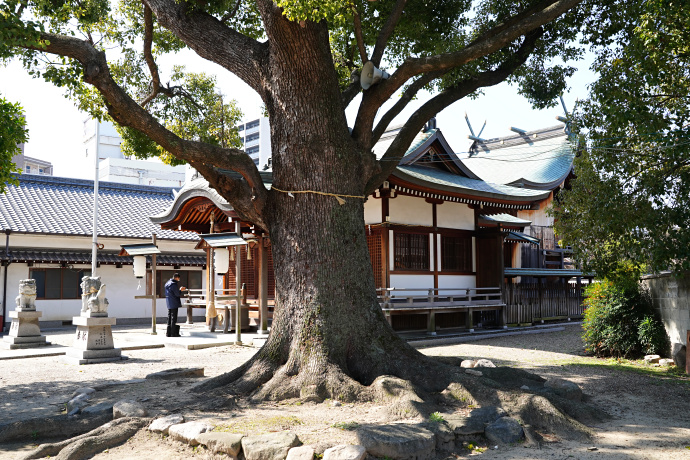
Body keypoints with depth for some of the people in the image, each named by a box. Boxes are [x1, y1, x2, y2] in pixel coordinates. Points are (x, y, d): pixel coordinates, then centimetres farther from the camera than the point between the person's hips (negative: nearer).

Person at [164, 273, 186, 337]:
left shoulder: (167, 283, 12)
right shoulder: (174, 284, -16)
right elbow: (178, 294, -15)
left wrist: (180, 289, 18)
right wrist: (180, 290, 3)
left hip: (169, 303, 9)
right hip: (174, 303, -9)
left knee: (169, 318, 13)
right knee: (174, 318, -4)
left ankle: (168, 333, 16)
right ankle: (173, 333, -2)